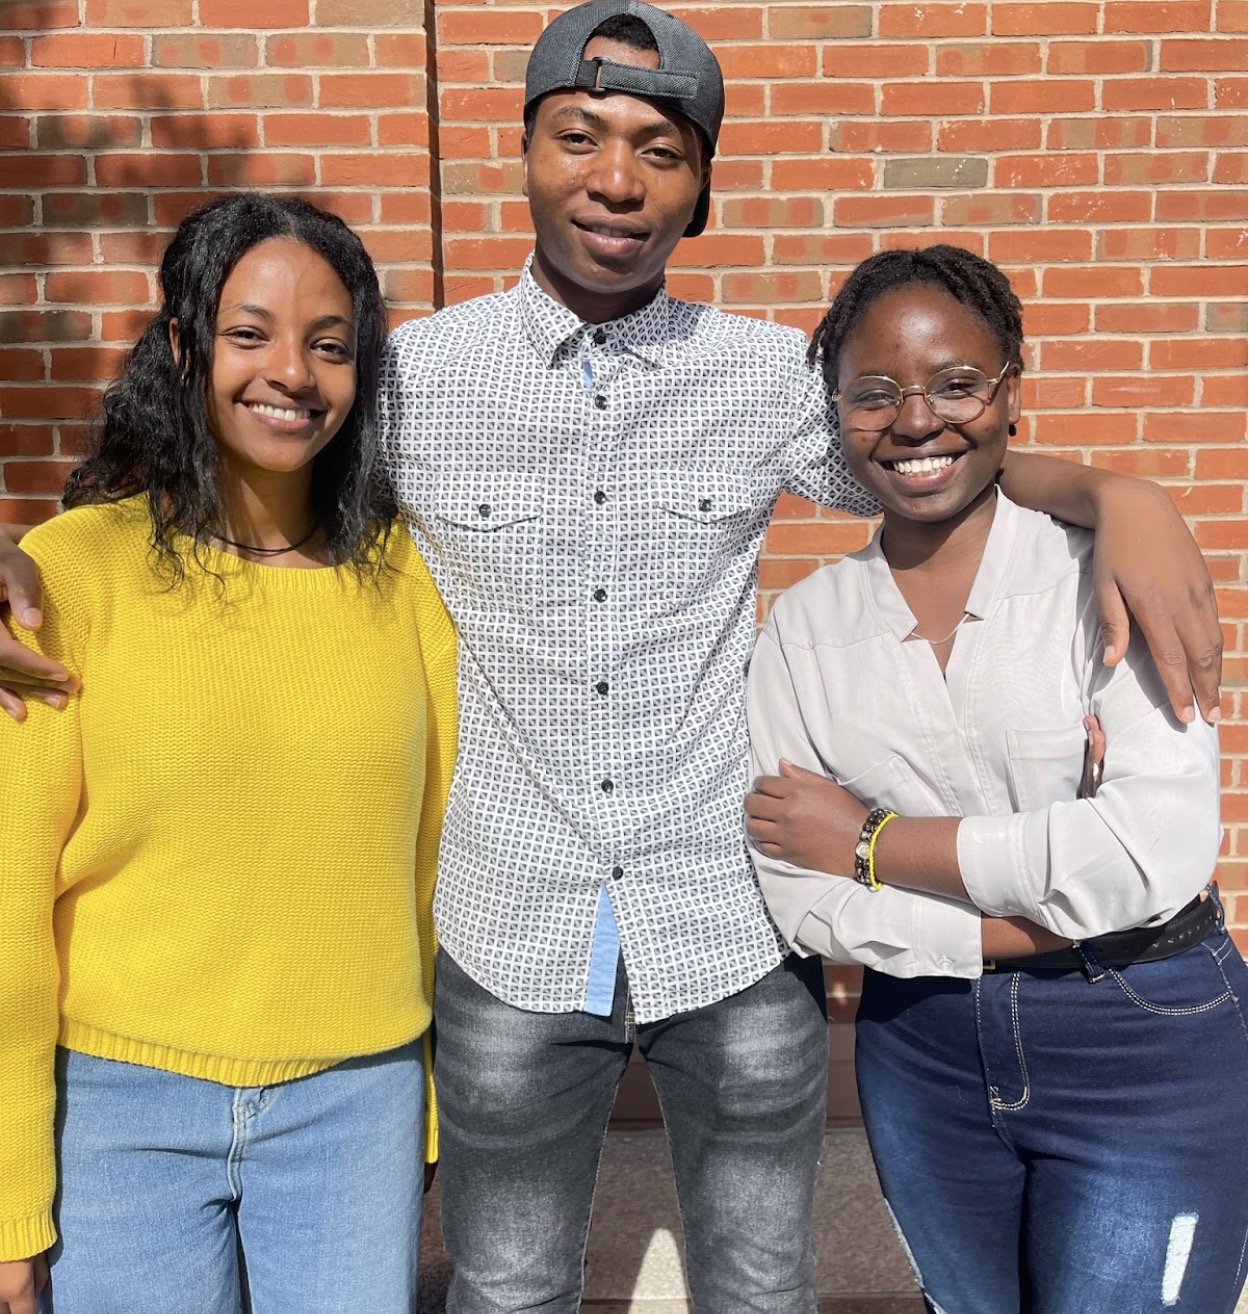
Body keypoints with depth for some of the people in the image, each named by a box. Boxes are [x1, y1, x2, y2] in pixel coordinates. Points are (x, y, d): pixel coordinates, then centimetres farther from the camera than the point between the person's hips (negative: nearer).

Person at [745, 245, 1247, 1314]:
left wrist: (875, 843, -15)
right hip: (922, 1053, 3)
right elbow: (800, 899, -8)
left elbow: (1161, 850, -21)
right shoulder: (804, 625, -3)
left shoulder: (1106, 569, -11)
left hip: (1144, 1045, -3)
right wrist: (1056, 916, -16)